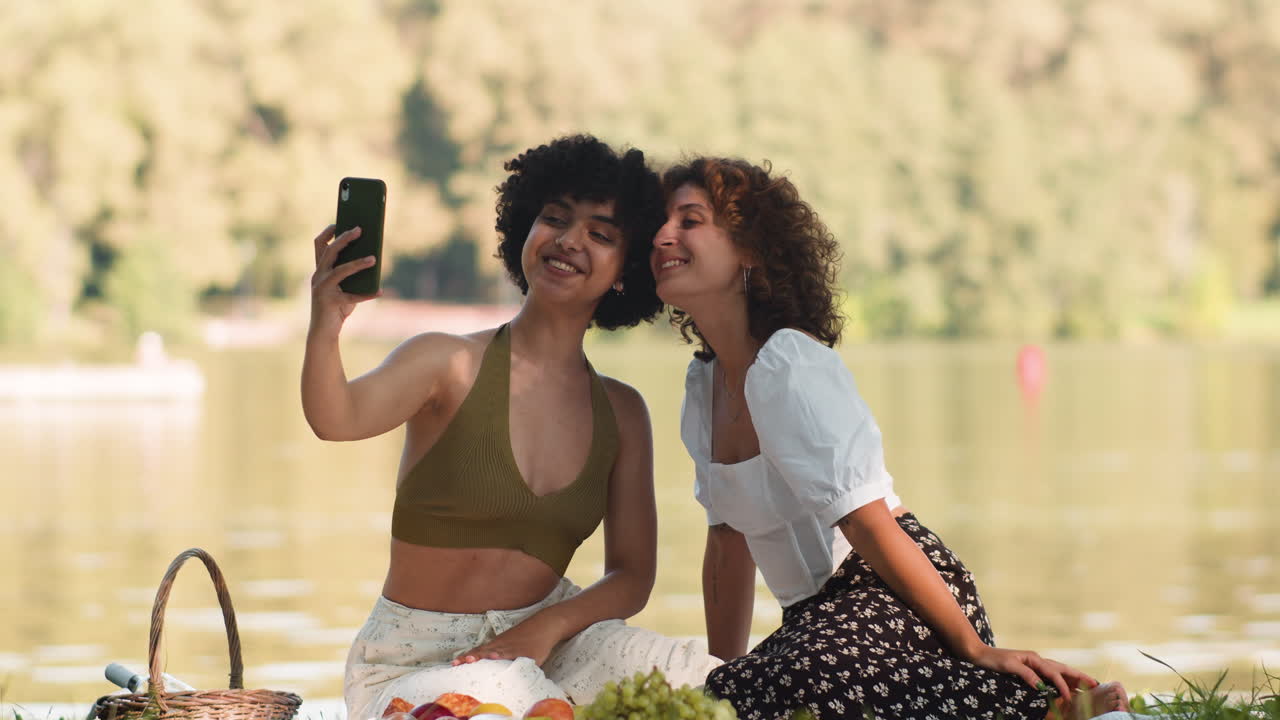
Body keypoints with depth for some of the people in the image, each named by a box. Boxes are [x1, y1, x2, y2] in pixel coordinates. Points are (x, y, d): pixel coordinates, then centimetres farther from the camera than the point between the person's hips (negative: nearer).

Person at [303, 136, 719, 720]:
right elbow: (337, 418, -26)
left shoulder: (621, 413, 6)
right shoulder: (450, 364, -7)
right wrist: (324, 327, -48)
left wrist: (548, 627, -16)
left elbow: (632, 576, 5)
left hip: (542, 637, 3)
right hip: (418, 659, -3)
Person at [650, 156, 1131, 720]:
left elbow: (869, 523, -19)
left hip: (895, 597, -9)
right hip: (820, 616, 9)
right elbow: (729, 544, 18)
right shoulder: (704, 383, 12)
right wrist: (721, 674, 17)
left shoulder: (787, 366, -15)